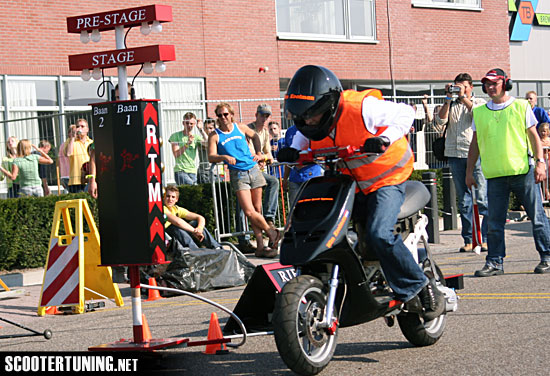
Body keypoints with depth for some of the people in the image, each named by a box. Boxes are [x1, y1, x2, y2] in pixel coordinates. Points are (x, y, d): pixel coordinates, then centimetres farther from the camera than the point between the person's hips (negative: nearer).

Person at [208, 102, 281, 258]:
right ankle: (271, 232, 8)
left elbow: (254, 136, 28)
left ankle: (261, 246, 9)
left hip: (253, 169, 3)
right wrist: (224, 157, -27)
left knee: (257, 210, 4)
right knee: (249, 212, -14)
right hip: (238, 174, -3)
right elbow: (211, 157, -10)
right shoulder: (215, 136, -1)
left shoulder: (240, 127, 8)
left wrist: (259, 152, 17)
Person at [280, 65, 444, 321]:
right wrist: (293, 151, -3)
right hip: (347, 183, 7)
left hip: (386, 179, -7)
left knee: (379, 235, -26)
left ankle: (422, 288, -11)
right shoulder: (311, 124, -6)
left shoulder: (361, 108, -25)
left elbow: (404, 113, -15)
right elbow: (303, 136, 19)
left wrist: (385, 139, -32)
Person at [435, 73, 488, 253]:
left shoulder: (479, 102, 11)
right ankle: (468, 240, 8)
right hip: (455, 155, 3)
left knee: (482, 198, -9)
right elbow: (441, 121, 1)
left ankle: (487, 238, -5)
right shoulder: (451, 105, 17)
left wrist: (463, 97, -9)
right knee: (463, 200, 5)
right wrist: (448, 98, -2)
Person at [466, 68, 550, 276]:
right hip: (494, 174, 2)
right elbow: (475, 143, 17)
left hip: (523, 171, -2)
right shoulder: (479, 112, 12)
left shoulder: (521, 106, 5)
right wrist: (469, 171, 14)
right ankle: (495, 262, 7)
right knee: (495, 221, 1)